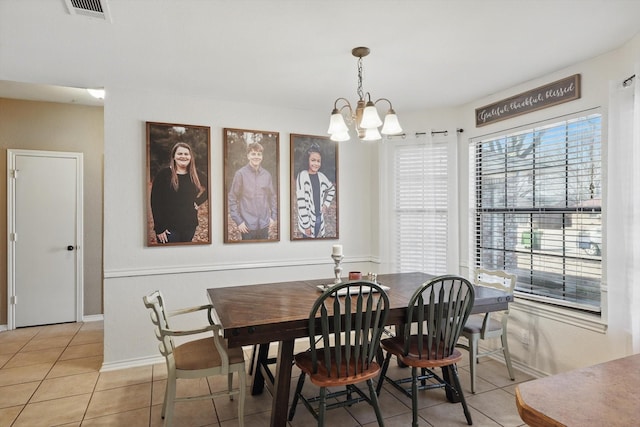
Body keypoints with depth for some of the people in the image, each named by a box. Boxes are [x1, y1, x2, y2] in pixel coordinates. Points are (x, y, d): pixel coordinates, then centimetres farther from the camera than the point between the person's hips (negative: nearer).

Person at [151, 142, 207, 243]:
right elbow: (155, 203, -8)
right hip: (169, 228, -4)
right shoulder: (163, 175, -6)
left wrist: (198, 201, 2)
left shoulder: (195, 175, 6)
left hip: (190, 226, 4)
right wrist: (159, 228, -13)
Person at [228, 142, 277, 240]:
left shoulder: (267, 175, 5)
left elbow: (272, 196, 12)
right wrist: (238, 220, -9)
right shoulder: (240, 174, -7)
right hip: (247, 225, -3)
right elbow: (232, 199, -5)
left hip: (264, 224, 4)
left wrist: (273, 216, 6)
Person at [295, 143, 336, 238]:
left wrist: (326, 204, 11)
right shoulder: (302, 176, -13)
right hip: (308, 220, -5)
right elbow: (301, 203, -16)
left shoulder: (321, 176, 4)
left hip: (319, 218, 5)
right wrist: (306, 225, -18)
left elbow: (332, 189, 24)